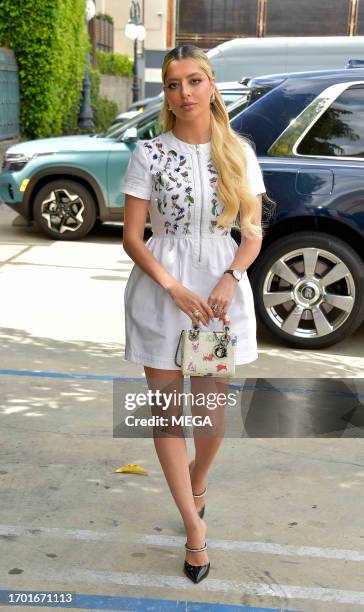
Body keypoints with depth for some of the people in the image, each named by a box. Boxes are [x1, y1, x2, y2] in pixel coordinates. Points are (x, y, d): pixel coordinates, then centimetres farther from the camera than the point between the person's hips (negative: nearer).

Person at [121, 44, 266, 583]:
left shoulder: (238, 153, 1)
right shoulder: (149, 153, -4)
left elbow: (253, 232, 3)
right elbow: (132, 237, -4)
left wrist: (230, 280, -15)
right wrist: (174, 288, -16)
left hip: (222, 287, 1)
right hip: (160, 287, -1)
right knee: (166, 407, 3)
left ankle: (197, 484, 41)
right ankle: (195, 525, 16)